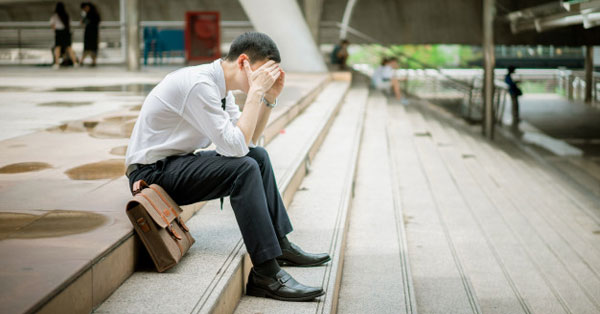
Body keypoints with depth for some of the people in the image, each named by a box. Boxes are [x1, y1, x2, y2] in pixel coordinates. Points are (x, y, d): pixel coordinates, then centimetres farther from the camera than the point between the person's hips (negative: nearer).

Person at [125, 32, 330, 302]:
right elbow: (236, 146, -28)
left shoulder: (219, 84, 6)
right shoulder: (199, 84, -24)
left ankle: (280, 245, 14)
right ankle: (266, 274, -24)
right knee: (245, 168, -25)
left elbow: (250, 140, 14)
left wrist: (270, 97, 2)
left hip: (177, 162, 10)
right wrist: (256, 91, -23)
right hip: (152, 172, -10)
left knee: (258, 155, 11)